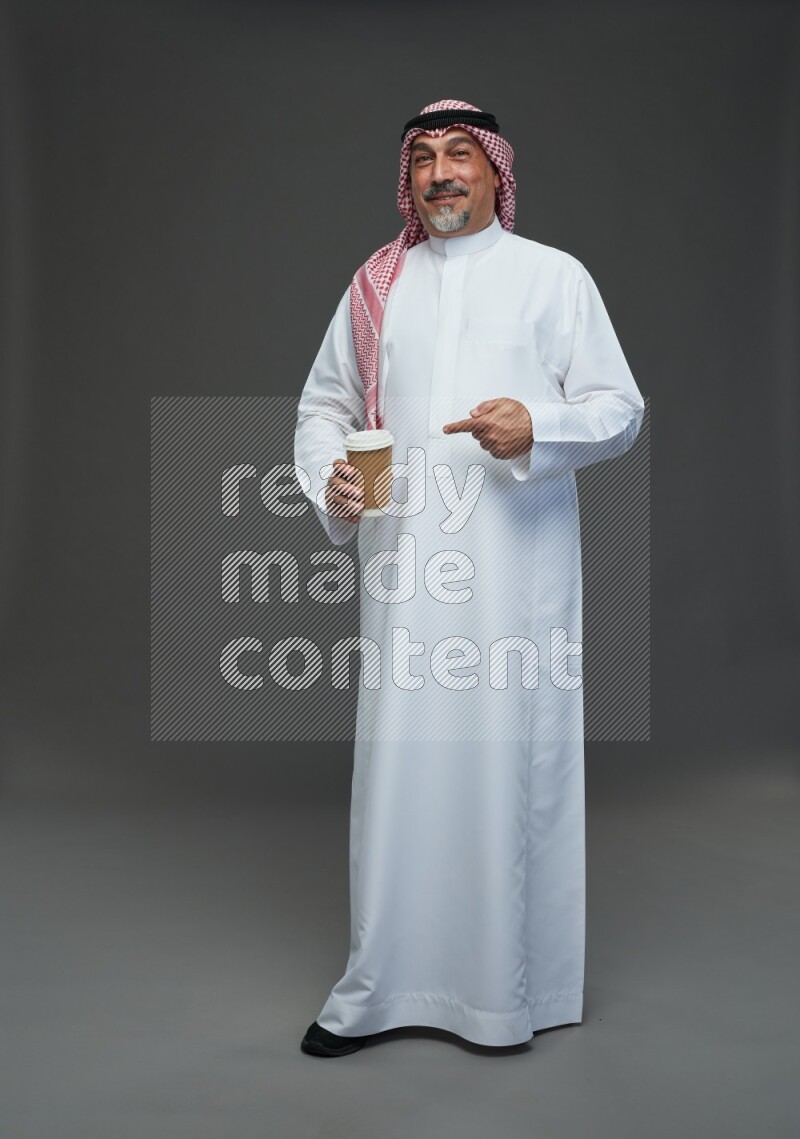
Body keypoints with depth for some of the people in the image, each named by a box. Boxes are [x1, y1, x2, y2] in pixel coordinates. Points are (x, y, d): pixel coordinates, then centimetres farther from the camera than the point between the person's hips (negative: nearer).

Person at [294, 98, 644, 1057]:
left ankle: (515, 985, 14)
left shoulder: (555, 277, 8)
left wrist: (538, 428, -16)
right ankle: (378, 987, 13)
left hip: (518, 558, -2)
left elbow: (621, 408, 4)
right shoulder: (376, 286, 16)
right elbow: (325, 403, 19)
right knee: (399, 759, 2)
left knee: (512, 757, -1)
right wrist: (330, 482, -1)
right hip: (403, 559, 2)